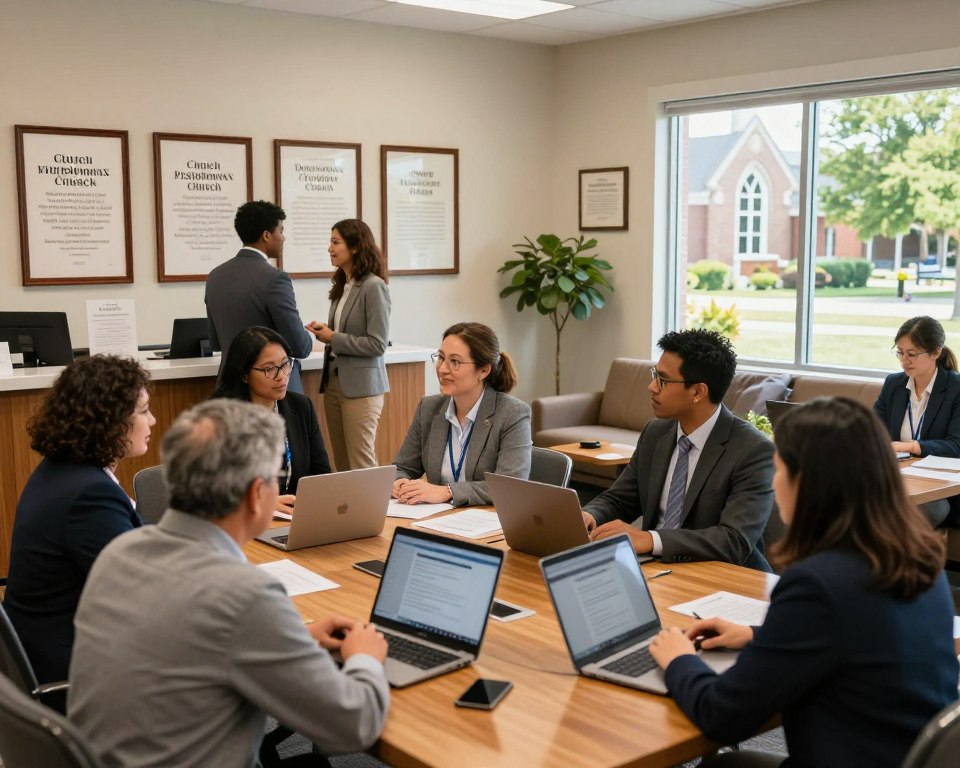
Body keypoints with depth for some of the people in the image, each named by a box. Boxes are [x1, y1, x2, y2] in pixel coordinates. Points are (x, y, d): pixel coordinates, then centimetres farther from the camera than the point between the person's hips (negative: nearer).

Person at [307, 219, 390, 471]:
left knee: (362, 464, -1)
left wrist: (333, 338, -13)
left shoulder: (374, 287, -13)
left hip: (361, 386, -8)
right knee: (341, 464, 11)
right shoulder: (341, 286, 10)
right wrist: (325, 331, 1)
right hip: (333, 381, 8)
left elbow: (378, 344, -16)